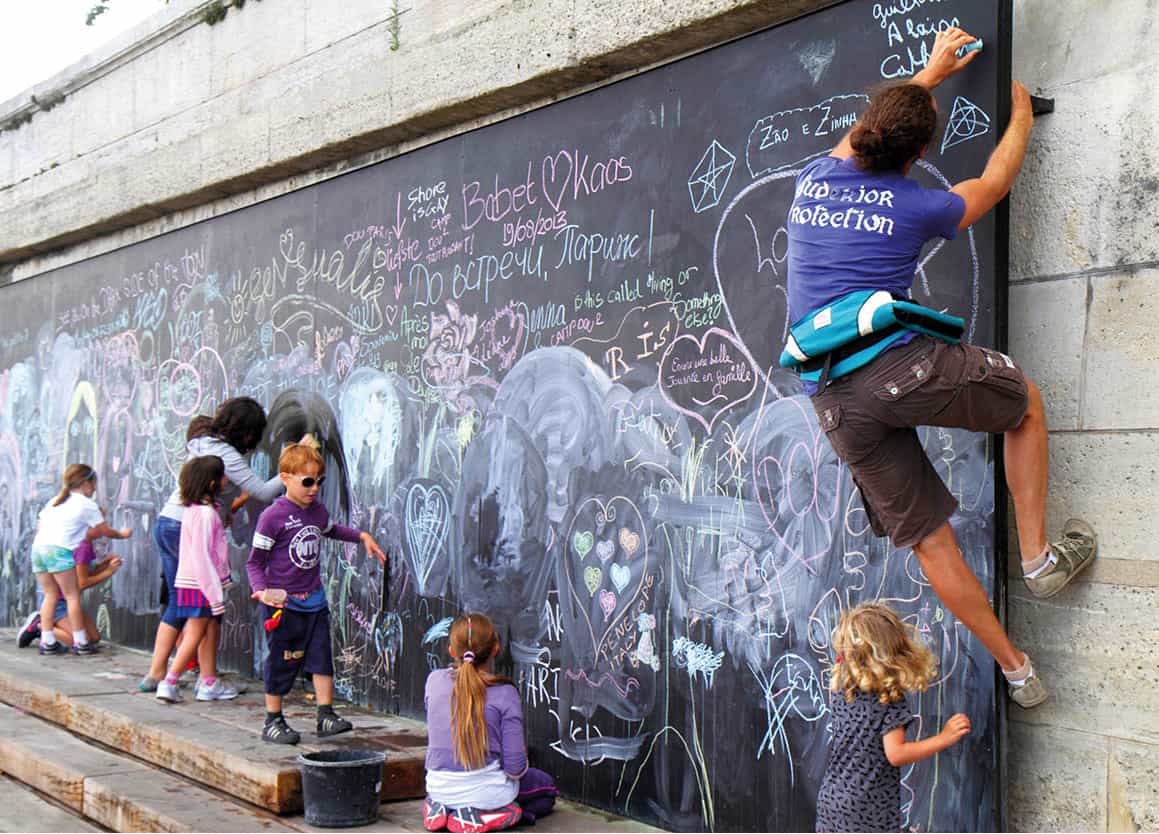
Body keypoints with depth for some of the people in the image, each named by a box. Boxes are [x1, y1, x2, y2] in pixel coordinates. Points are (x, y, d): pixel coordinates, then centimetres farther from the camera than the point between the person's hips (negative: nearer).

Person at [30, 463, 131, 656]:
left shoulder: (54, 501, 25)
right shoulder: (87, 505, 5)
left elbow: (40, 526, 22)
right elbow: (105, 531, 10)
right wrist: (122, 534, 29)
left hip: (38, 546, 7)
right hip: (59, 550, -7)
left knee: (50, 595, 13)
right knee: (72, 595, 1)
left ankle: (47, 642, 11)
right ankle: (80, 642, 2)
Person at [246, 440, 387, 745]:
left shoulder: (318, 511, 6)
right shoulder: (272, 516, -14)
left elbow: (332, 530, 32)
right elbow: (254, 562, -10)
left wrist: (362, 536, 20)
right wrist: (262, 591, -26)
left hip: (314, 599, 6)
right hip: (283, 603, -6)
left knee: (321, 656, 4)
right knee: (282, 662, 2)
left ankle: (326, 715, 12)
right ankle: (273, 722, 15)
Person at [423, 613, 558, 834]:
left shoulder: (434, 681, -6)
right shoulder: (504, 693, -16)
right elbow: (515, 768, -18)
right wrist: (519, 766, 8)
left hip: (438, 789, 5)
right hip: (485, 791, -5)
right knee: (547, 787, 25)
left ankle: (443, 809, 7)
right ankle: (484, 816, -1)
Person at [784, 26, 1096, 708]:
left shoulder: (814, 179, 13)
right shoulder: (916, 206, 1)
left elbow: (871, 129, 36)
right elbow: (993, 183, 22)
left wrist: (929, 75, 45)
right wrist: (1021, 115, 40)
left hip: (834, 401, 5)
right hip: (901, 365, -5)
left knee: (927, 538, 9)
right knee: (1028, 402, 22)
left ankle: (1015, 670, 15)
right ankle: (1038, 555, 19)